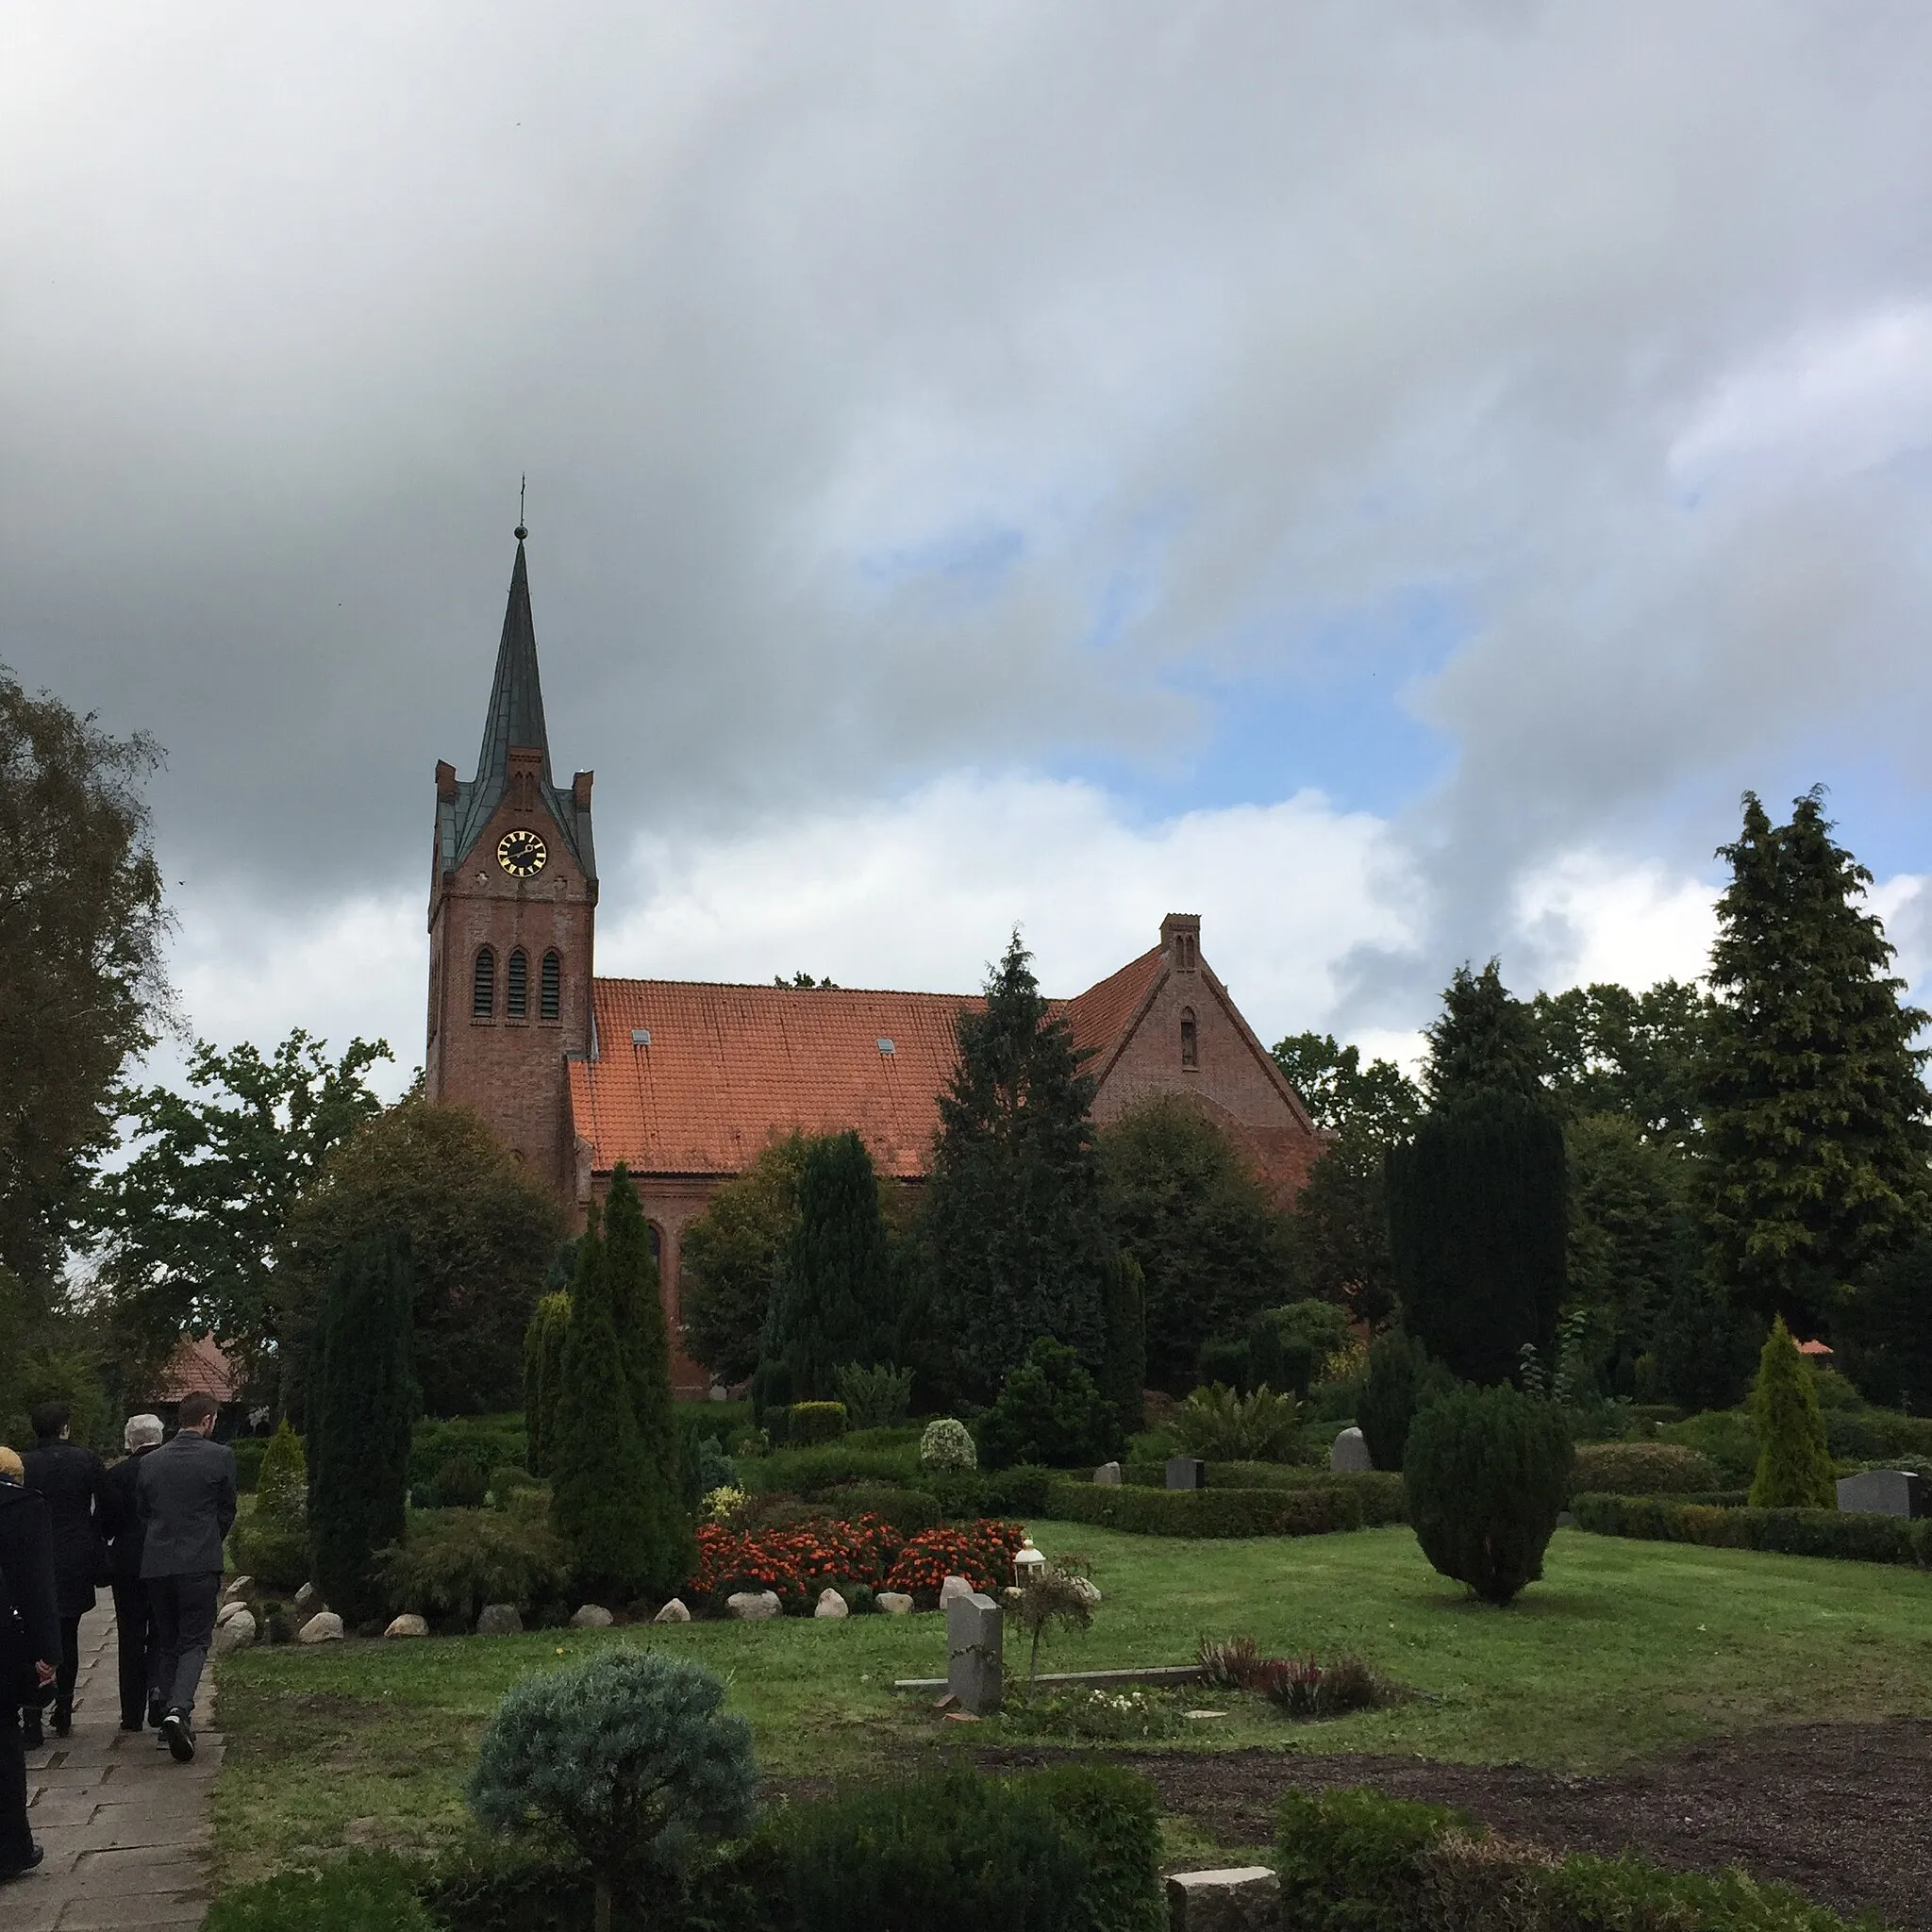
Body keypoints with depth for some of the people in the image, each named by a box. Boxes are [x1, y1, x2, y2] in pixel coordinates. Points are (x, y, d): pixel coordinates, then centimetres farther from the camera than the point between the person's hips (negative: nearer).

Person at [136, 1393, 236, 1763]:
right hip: (200, 1564, -4)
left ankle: (171, 1715, 17)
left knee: (167, 1643, 15)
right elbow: (227, 1511, 4)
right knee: (195, 1641, -1)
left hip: (156, 1563, 4)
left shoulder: (150, 1462, 7)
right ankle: (179, 1708, -22)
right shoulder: (220, 1457, -4)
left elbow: (142, 1511, 14)